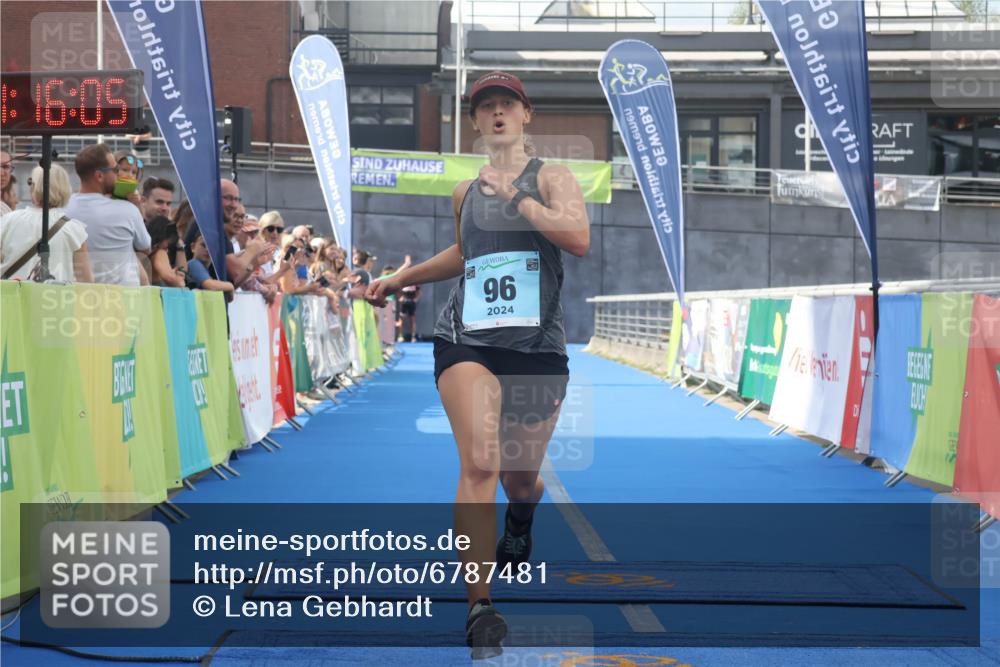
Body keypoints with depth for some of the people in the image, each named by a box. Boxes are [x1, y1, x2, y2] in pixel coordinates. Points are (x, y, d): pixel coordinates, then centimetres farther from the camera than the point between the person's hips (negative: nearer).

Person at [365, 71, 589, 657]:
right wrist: (404, 278, 33)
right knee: (480, 463, -19)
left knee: (521, 479, 11)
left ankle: (521, 521, 52)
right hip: (467, 340, 2)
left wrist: (516, 195, -15)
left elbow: (579, 239, -18)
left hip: (539, 346, -1)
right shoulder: (465, 192, 14)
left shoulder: (551, 178, 1)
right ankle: (481, 609, -20)